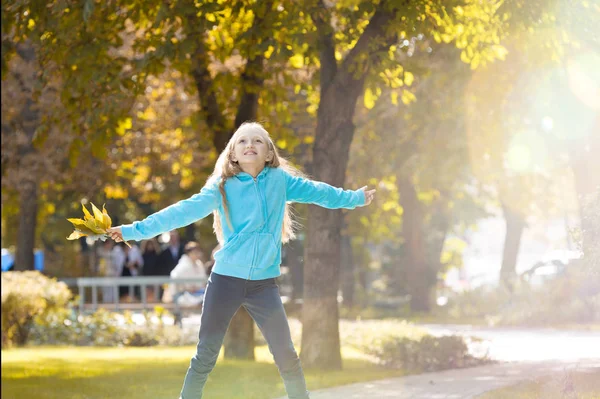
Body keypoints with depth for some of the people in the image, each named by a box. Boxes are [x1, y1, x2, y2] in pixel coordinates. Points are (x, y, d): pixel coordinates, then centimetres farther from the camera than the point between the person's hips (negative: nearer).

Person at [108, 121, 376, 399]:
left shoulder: (280, 179, 3)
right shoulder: (222, 187, -4)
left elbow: (315, 191, 16)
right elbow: (184, 211, -8)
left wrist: (354, 197, 24)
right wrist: (136, 230, -15)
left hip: (264, 283, 1)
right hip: (226, 280, -1)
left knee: (286, 354, 3)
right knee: (205, 356, 3)